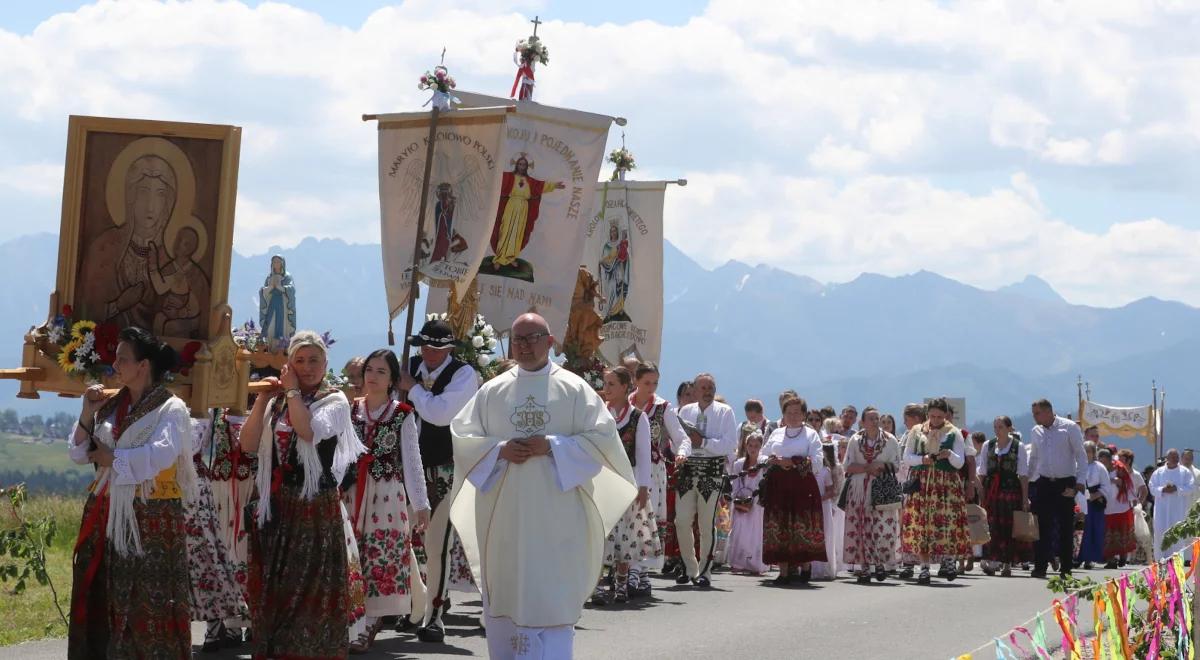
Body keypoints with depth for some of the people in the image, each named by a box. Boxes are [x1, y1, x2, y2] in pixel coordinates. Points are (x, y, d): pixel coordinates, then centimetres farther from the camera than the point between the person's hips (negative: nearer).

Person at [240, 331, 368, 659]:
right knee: (274, 590, 10)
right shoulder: (277, 402, 10)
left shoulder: (335, 400, -3)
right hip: (275, 508, 5)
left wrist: (293, 391, -11)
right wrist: (262, 400, -5)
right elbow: (248, 444, 1)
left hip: (317, 509, -5)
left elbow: (309, 431, -23)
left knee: (313, 593, -1)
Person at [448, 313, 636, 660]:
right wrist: (499, 450, -10)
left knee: (551, 597, -6)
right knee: (505, 593, 6)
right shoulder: (492, 391, 9)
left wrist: (552, 446, -13)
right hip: (503, 513, 3)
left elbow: (602, 437, -2)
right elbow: (462, 436, 8)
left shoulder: (574, 388, 2)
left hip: (556, 513, -3)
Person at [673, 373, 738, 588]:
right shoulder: (686, 411, 11)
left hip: (713, 471, -3)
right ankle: (689, 567, 18)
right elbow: (680, 437, 3)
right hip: (687, 470, 3)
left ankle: (705, 571, 8)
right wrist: (680, 453, -18)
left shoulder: (725, 412, 1)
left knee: (707, 524, -1)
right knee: (682, 521, 3)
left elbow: (731, 444, -8)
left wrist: (704, 442, -16)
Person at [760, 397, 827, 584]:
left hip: (802, 486, -4)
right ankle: (784, 570, -1)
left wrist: (792, 462, -13)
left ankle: (805, 566, 6)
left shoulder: (811, 435, 5)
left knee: (803, 527, -7)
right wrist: (772, 461, -5)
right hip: (778, 486, 4)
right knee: (779, 527, -3)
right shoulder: (776, 434, 18)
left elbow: (817, 462, -6)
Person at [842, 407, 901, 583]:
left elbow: (897, 465, 5)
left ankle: (881, 563, 3)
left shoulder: (890, 440, 6)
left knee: (883, 527, -11)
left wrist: (880, 466, -12)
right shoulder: (855, 440, 9)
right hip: (859, 490, 1)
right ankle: (864, 566, 0)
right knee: (861, 528, -3)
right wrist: (867, 468, -10)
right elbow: (847, 466, 4)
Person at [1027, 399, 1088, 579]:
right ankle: (1040, 567, -1)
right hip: (1044, 483, 3)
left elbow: (1081, 456, -5)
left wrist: (1080, 481, -12)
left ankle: (1066, 569, 8)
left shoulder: (1069, 427, -5)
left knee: (1066, 527, 2)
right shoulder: (1036, 432, 9)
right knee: (1042, 527, -3)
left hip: (1065, 483, -3)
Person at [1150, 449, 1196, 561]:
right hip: (1162, 508, 1)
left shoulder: (1185, 472, 5)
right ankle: (1161, 557, 2)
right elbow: (1152, 487, 3)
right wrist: (1163, 489, -16)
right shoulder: (1159, 472, 8)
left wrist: (1176, 488, -17)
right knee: (1161, 532, -4)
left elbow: (1191, 487, -3)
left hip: (1179, 509, -1)